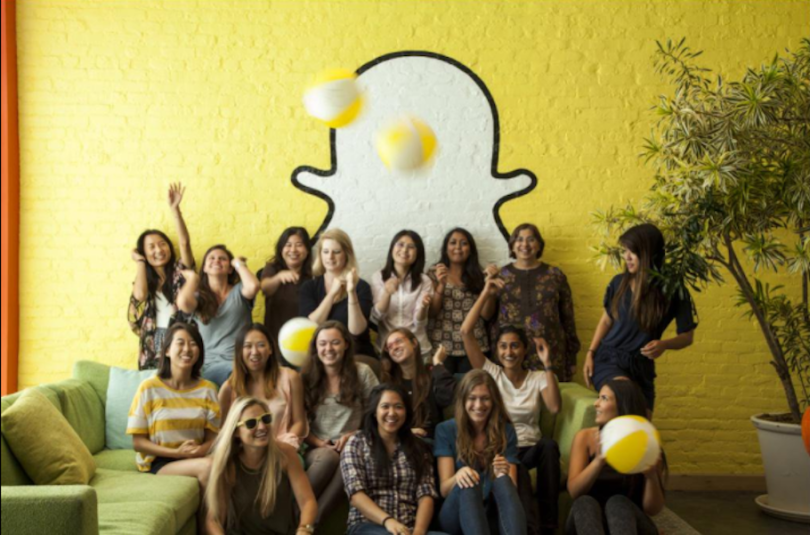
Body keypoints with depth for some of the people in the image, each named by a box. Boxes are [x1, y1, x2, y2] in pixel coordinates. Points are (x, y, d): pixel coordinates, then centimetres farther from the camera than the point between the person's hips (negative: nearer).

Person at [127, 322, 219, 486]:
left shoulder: (207, 389, 8)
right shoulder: (149, 388, -1)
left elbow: (212, 438, 7)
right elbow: (138, 443, -1)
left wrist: (201, 450, -16)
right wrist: (177, 452, -14)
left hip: (196, 459, 3)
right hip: (158, 462, -3)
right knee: (206, 467, -31)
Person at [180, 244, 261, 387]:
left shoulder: (238, 291, 10)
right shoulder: (200, 296, 13)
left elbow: (253, 286, -17)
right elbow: (183, 302, -14)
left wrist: (239, 264, 4)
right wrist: (192, 278, 8)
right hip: (212, 365, 0)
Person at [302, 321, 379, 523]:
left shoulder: (362, 372, 4)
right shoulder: (307, 377, 7)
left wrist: (355, 435, -10)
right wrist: (318, 443, -10)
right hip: (318, 449, 1)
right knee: (328, 457, -38)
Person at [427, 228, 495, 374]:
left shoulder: (478, 275, 8)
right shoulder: (434, 274, 5)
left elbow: (486, 314, 3)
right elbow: (431, 312, -3)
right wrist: (441, 285, -15)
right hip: (441, 346, -1)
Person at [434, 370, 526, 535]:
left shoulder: (506, 430, 6)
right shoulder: (446, 430, 2)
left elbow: (511, 489, -3)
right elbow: (444, 489, -5)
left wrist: (503, 475, -27)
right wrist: (458, 477, -29)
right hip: (456, 515, -1)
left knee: (503, 481, -31)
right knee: (468, 484, -33)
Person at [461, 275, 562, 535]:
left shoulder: (538, 378, 9)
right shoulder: (489, 372, 6)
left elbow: (554, 408, -12)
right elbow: (466, 332, -6)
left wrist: (547, 365, -13)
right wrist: (485, 294, -5)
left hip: (530, 449, 2)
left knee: (549, 445, -35)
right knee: (517, 471, -38)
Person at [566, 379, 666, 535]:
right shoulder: (585, 437, 0)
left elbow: (653, 509, -5)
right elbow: (574, 491, -12)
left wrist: (651, 477, -26)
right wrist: (598, 461, -29)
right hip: (587, 522, 1)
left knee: (618, 503, -34)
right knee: (585, 503, -32)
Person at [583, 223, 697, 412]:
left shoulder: (674, 291, -7)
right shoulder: (619, 282, -2)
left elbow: (687, 336, -1)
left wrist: (664, 344, -21)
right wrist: (590, 353, 2)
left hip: (641, 368, 1)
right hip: (607, 358, -1)